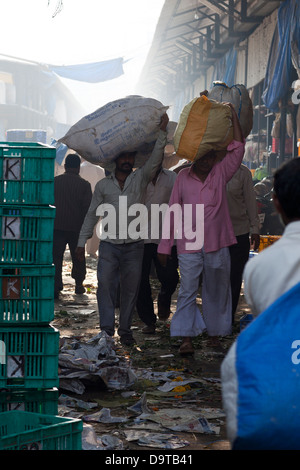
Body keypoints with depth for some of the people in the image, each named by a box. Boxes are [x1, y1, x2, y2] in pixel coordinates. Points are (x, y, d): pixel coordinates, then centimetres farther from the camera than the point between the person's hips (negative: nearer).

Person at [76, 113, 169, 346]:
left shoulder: (140, 179, 6)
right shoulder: (103, 185, 8)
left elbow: (155, 159, -8)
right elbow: (93, 214, 12)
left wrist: (162, 131, -18)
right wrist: (82, 241, 9)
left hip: (134, 245, 0)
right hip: (109, 244, 0)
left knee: (130, 288, 4)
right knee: (106, 285, -10)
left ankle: (125, 329, 14)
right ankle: (107, 328, -8)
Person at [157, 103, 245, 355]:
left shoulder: (221, 173, 4)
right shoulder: (183, 177, 5)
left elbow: (238, 148, -7)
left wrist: (234, 115, -12)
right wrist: (165, 245, 5)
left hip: (217, 244, 1)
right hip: (189, 245, -1)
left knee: (216, 291, 10)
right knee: (187, 290, -7)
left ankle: (215, 332, 24)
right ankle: (187, 338, -8)